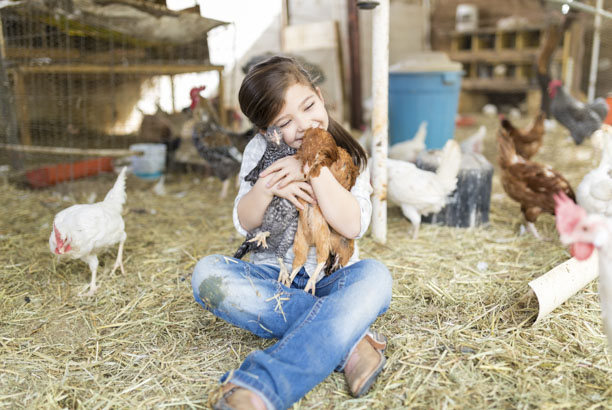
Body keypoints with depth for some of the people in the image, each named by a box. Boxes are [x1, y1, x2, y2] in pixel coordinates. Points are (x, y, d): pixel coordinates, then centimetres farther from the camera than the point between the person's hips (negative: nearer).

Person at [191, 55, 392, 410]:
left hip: (331, 282, -1)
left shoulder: (349, 156, 0)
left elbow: (353, 226, -13)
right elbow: (244, 223, 1)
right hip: (271, 280, 2)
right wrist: (267, 187, -19)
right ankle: (347, 343, -31)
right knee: (208, 273, -28)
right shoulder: (261, 150, 3)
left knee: (374, 275, -34)